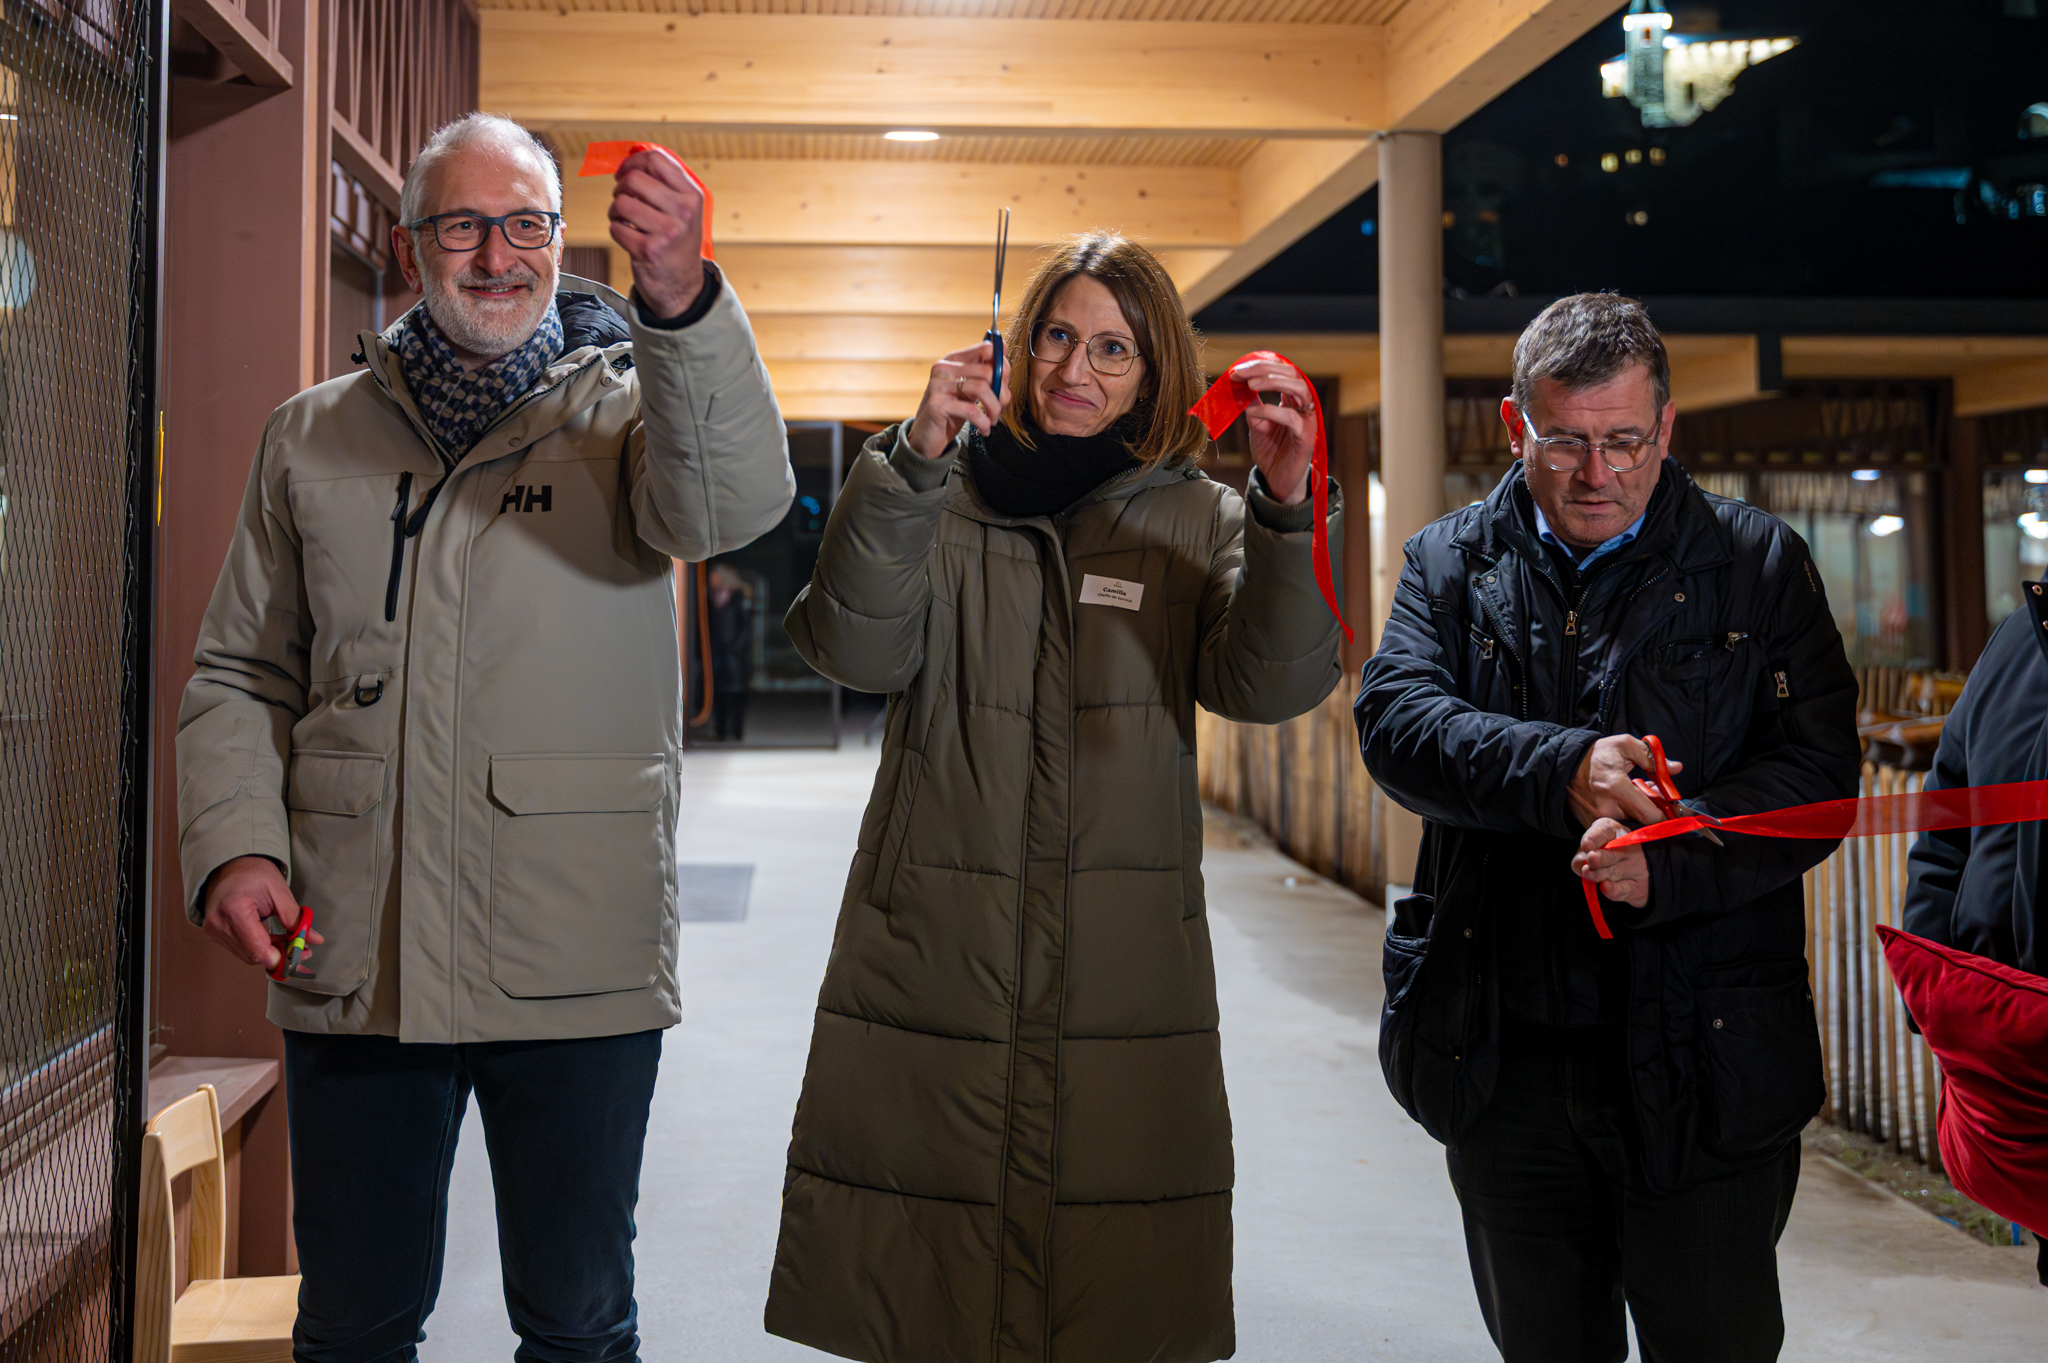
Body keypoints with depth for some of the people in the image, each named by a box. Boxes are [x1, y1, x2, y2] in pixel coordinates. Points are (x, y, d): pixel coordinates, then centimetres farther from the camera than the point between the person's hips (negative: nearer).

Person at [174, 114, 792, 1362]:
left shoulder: (628, 404, 0)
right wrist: (234, 842, -2)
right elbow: (242, 674, 15)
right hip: (351, 964, 3)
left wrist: (682, 298, -40)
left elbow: (734, 502, -23)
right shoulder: (314, 436, 10)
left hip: (577, 967, -2)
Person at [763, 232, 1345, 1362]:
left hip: (1126, 967, 1)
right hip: (932, 959, 0)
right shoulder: (938, 497, 7)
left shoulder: (1197, 519, 8)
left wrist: (1286, 510, -25)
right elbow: (856, 651, -10)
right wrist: (913, 460, -22)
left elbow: (1272, 683, -9)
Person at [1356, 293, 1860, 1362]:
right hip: (1501, 1061, 2)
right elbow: (1396, 720, -9)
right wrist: (1561, 769, -27)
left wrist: (1667, 862, -23)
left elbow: (1816, 768, -6)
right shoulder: (1450, 564, 7)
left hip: (1701, 1061, -2)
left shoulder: (1760, 565, 3)